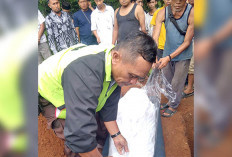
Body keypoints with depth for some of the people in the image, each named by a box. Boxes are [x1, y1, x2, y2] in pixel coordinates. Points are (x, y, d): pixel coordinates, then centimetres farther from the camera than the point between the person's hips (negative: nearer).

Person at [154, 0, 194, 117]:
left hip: (182, 55, -3)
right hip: (167, 54, 4)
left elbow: (186, 42, -19)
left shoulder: (191, 13, -22)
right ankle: (170, 101, 41)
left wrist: (169, 57, -27)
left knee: (176, 84, 7)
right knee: (167, 81, 18)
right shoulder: (162, 13, -14)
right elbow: (155, 38, -21)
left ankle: (174, 106, 30)